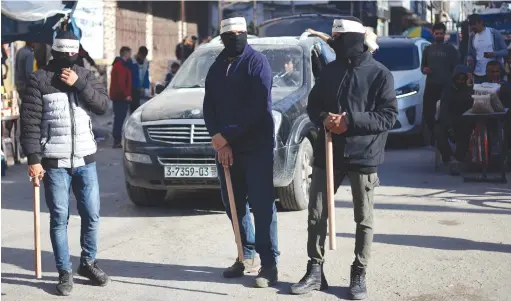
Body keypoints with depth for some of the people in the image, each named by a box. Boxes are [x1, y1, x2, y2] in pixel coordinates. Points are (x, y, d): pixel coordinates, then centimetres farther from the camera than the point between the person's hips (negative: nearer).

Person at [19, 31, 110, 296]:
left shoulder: (85, 76, 9)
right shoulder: (39, 80, -4)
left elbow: (103, 105, -2)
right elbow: (30, 122, -7)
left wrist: (79, 84, -13)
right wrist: (33, 159, -13)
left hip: (85, 160, 4)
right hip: (54, 162, -3)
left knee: (91, 215, 8)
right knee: (59, 218, 2)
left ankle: (88, 263, 26)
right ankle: (64, 272, 13)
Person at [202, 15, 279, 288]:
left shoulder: (257, 62, -5)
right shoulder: (216, 68, 13)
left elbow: (258, 107, -16)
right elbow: (209, 108, 8)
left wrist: (228, 135, -16)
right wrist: (220, 142, -6)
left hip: (257, 147, -6)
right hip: (225, 147, 6)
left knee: (261, 206, -6)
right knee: (234, 205, 10)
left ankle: (269, 265, -2)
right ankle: (247, 255, 24)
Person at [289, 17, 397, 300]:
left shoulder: (379, 73, -7)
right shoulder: (329, 71, 8)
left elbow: (388, 116, -11)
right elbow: (313, 105, 12)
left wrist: (350, 121, -20)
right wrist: (323, 118, -11)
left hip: (363, 156, -4)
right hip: (327, 153, 4)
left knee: (363, 219, 6)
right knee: (316, 214, 7)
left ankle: (358, 275, 19)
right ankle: (315, 271, 19)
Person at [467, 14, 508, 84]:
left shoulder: (495, 33, -6)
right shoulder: (472, 37, 9)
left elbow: (505, 51, -6)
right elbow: (470, 53, 16)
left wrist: (494, 54, -26)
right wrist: (469, 58, -9)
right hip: (478, 74, 4)